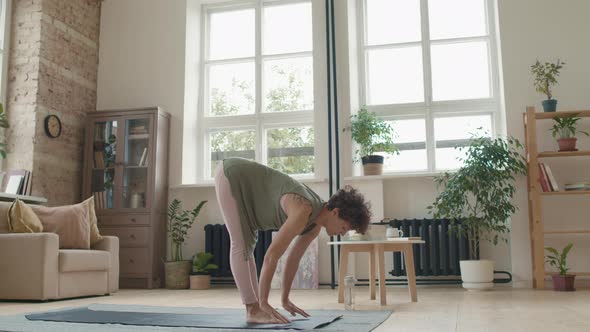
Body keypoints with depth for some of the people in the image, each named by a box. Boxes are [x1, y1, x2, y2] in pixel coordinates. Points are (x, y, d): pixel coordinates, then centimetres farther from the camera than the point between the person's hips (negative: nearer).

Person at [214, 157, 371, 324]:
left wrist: (285, 299, 15)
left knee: (247, 244, 8)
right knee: (241, 246, -11)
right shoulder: (303, 213, -30)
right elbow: (272, 255, -30)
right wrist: (264, 302, -23)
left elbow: (294, 258, 10)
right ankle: (253, 310, -8)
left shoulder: (315, 224, -1)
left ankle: (254, 307, 13)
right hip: (231, 175, -9)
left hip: (242, 179, 9)